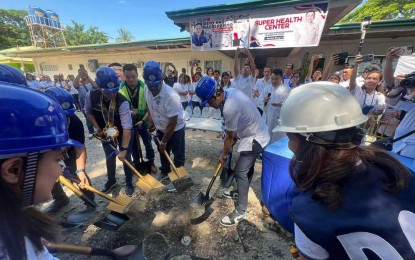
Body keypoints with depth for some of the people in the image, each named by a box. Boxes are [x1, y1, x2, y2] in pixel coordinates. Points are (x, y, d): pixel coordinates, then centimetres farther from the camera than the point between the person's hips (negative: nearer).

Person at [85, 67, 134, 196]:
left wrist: (124, 149, -32)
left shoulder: (122, 102, -33)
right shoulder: (91, 96, -20)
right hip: (105, 133, 4)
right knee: (109, 157, 16)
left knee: (126, 157, 5)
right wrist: (97, 127, -8)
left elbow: (127, 128, -34)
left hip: (121, 133, -3)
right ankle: (111, 181, 41)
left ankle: (129, 182, 28)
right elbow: (88, 111, 4)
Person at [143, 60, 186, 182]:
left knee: (178, 155, 8)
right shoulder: (147, 90, -13)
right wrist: (152, 122, 9)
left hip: (176, 128, -6)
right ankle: (165, 172, 43)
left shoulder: (171, 95, -34)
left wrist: (164, 141, -20)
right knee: (162, 152, 21)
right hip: (161, 128, 6)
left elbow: (172, 123, -28)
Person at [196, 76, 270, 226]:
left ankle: (241, 211, 9)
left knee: (240, 172, -6)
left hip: (255, 139, -10)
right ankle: (241, 192, 42)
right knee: (247, 168, 22)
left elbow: (229, 136, -18)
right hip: (256, 134, 10)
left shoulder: (229, 108, -32)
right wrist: (234, 132, 10)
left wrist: (223, 155, -3)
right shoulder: (231, 91, -3)